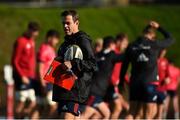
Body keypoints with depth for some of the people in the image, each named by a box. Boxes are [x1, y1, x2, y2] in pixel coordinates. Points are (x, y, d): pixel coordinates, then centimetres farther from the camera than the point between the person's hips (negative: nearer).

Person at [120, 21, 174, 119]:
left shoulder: (131, 47, 5)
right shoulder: (154, 44, -5)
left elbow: (124, 66, 8)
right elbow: (170, 39, 12)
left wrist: (121, 83, 15)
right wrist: (159, 28, 21)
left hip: (135, 82, 4)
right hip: (150, 82, -4)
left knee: (132, 113, 9)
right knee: (148, 115, 1)